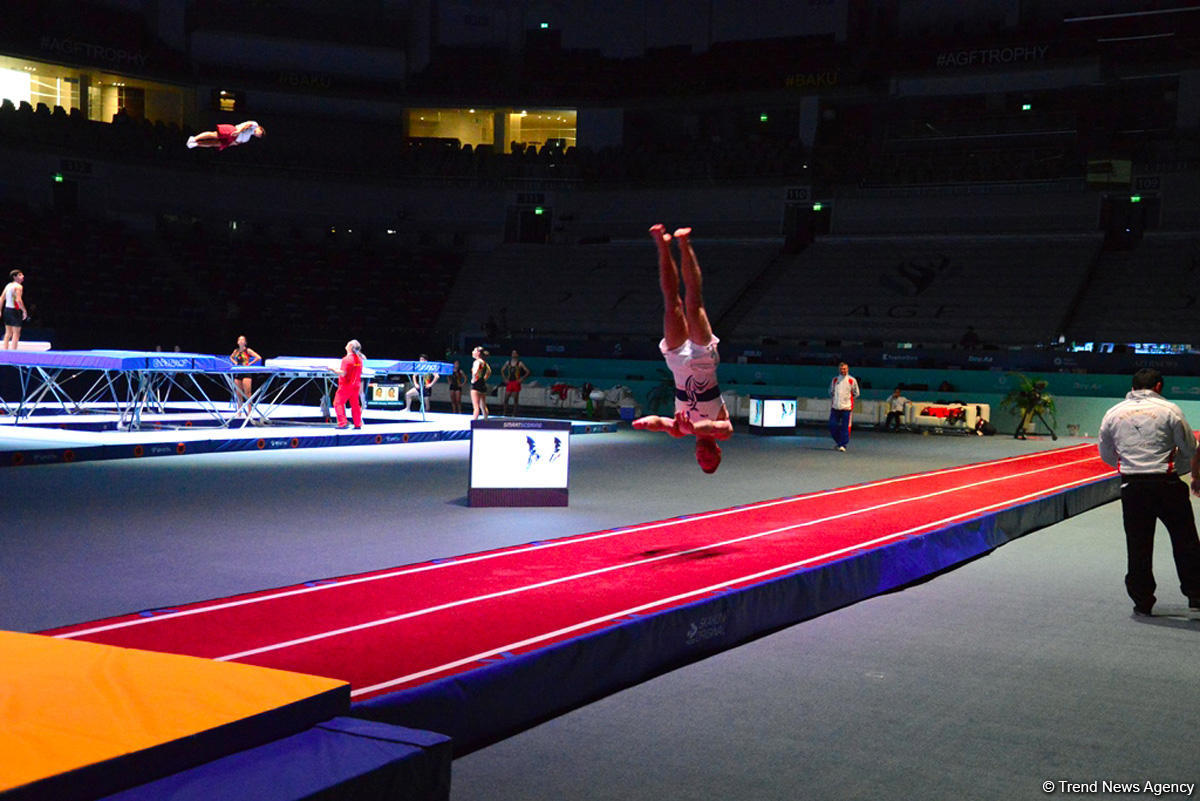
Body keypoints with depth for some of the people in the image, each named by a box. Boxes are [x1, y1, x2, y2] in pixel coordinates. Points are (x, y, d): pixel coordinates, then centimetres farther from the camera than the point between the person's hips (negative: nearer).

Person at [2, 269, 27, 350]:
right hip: (15, 310, -8)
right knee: (16, 333, -4)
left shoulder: (8, 285, 13)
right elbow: (18, 300, -23)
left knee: (8, 333, 17)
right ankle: (13, 350, -9)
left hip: (7, 309, 8)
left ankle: (5, 349, 19)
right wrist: (24, 311, -17)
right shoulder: (18, 286, -12)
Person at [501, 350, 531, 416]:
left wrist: (521, 379, -10)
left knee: (515, 400, -2)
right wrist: (505, 379, 11)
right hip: (509, 383, 4)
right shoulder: (508, 362, 11)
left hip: (516, 383, -4)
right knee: (506, 399, 0)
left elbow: (528, 372, -4)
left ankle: (514, 414, 2)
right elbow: (502, 370, 23)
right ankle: (504, 413, 6)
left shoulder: (520, 363, -2)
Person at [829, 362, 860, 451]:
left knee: (845, 427, -5)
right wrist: (833, 397, 10)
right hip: (835, 407, 3)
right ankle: (838, 441, 23)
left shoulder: (852, 380, 1)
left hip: (846, 407, -3)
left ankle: (843, 445, 2)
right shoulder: (835, 380, 10)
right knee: (832, 426, 2)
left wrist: (847, 398, 3)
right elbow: (830, 391, 23)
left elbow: (856, 393, 9)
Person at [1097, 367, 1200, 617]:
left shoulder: (1113, 413, 8)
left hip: (1131, 486, 2)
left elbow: (1106, 454, 16)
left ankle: (1142, 600, 12)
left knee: (1137, 545, 8)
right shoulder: (1169, 410, -1)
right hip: (1166, 484, -2)